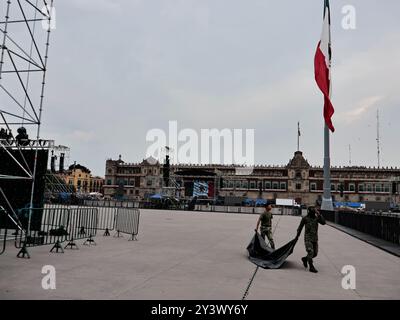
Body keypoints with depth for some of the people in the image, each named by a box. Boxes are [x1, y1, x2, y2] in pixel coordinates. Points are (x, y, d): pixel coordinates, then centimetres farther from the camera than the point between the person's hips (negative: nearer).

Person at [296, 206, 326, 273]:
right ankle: (311, 267, -2)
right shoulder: (305, 218, -5)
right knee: (310, 252, -13)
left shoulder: (316, 218, 4)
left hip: (315, 238, 5)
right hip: (308, 238, -4)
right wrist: (297, 235, 12)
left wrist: (319, 215, -19)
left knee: (315, 253, 8)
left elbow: (323, 222, -13)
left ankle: (304, 259, 33)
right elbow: (300, 227, 5)